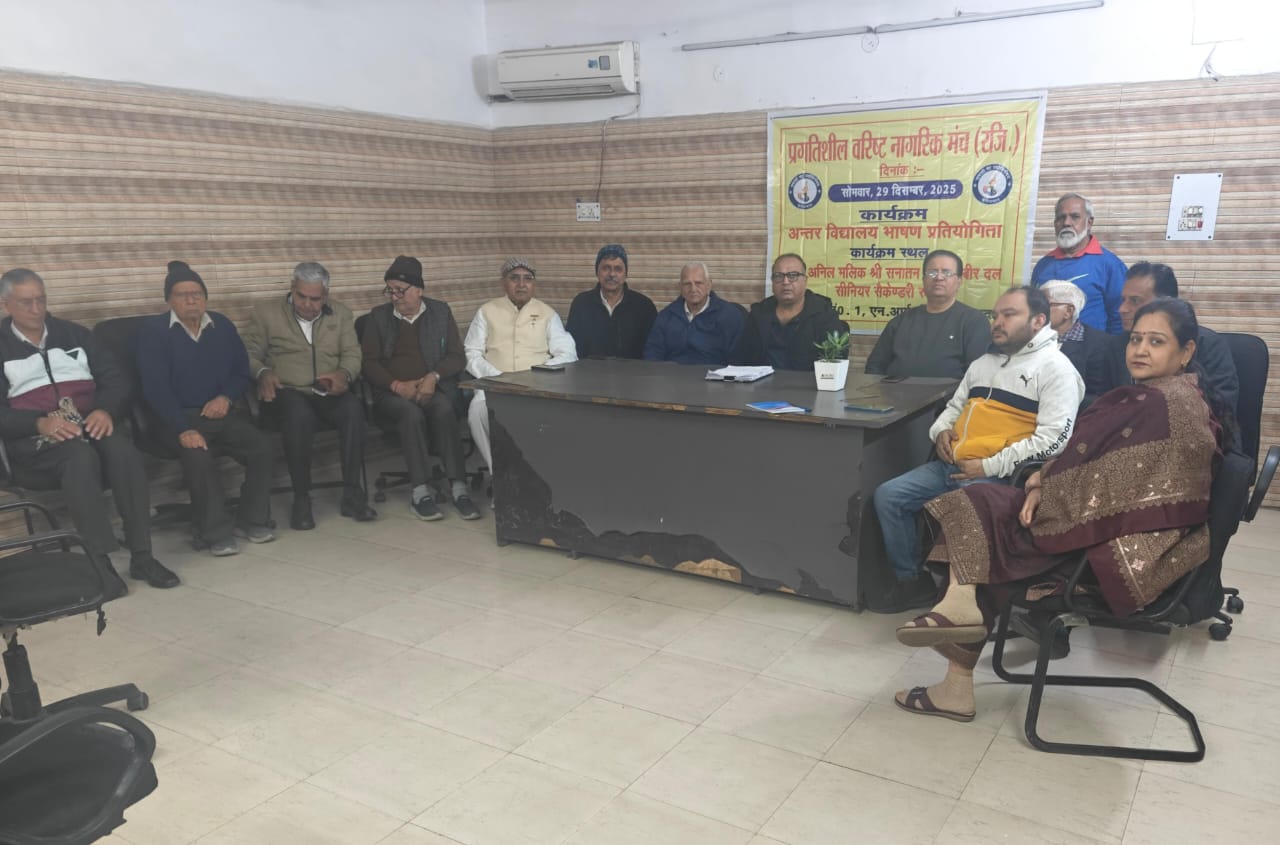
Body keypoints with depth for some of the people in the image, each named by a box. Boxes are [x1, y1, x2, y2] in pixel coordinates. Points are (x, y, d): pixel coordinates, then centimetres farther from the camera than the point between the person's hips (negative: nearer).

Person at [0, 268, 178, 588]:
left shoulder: (73, 333, 17)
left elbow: (116, 379, 11)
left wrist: (105, 410, -12)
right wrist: (40, 423, -22)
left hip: (90, 424, 3)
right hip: (33, 437, -3)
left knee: (124, 451, -32)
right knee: (81, 456, -37)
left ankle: (141, 556, -29)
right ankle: (103, 559, -37)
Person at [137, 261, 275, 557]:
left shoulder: (222, 325, 12)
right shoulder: (153, 330, -2)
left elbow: (243, 372, 14)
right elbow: (155, 387, -11)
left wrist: (226, 398, -9)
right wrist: (183, 429, -24)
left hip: (223, 412, 4)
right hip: (180, 416, -4)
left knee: (261, 446, -22)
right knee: (199, 457, -34)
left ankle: (252, 521, -6)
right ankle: (216, 532, -18)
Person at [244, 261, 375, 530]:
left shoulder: (340, 314, 17)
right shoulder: (265, 313, 9)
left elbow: (352, 354, 11)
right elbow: (250, 354, 6)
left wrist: (344, 373, -13)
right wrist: (263, 373, -17)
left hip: (328, 392, 2)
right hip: (288, 391, -2)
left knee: (353, 407, -33)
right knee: (300, 415, -38)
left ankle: (353, 494, -27)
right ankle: (301, 499, -24)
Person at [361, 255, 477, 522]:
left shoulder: (440, 312, 12)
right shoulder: (379, 316, 13)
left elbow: (457, 357, 8)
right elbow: (369, 362, 7)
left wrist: (433, 377, -12)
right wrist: (397, 385, -10)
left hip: (432, 388, 0)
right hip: (392, 392, 0)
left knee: (444, 411, -35)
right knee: (412, 414, -35)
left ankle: (458, 487, -34)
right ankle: (420, 492, -34)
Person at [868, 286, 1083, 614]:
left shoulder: (1055, 367, -5)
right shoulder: (983, 363, 21)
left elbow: (1052, 439, -15)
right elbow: (955, 406, 32)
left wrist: (989, 466, -17)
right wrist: (942, 430, 7)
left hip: (1001, 476, -8)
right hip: (951, 466, 8)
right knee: (888, 495, -7)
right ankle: (913, 580, 5)